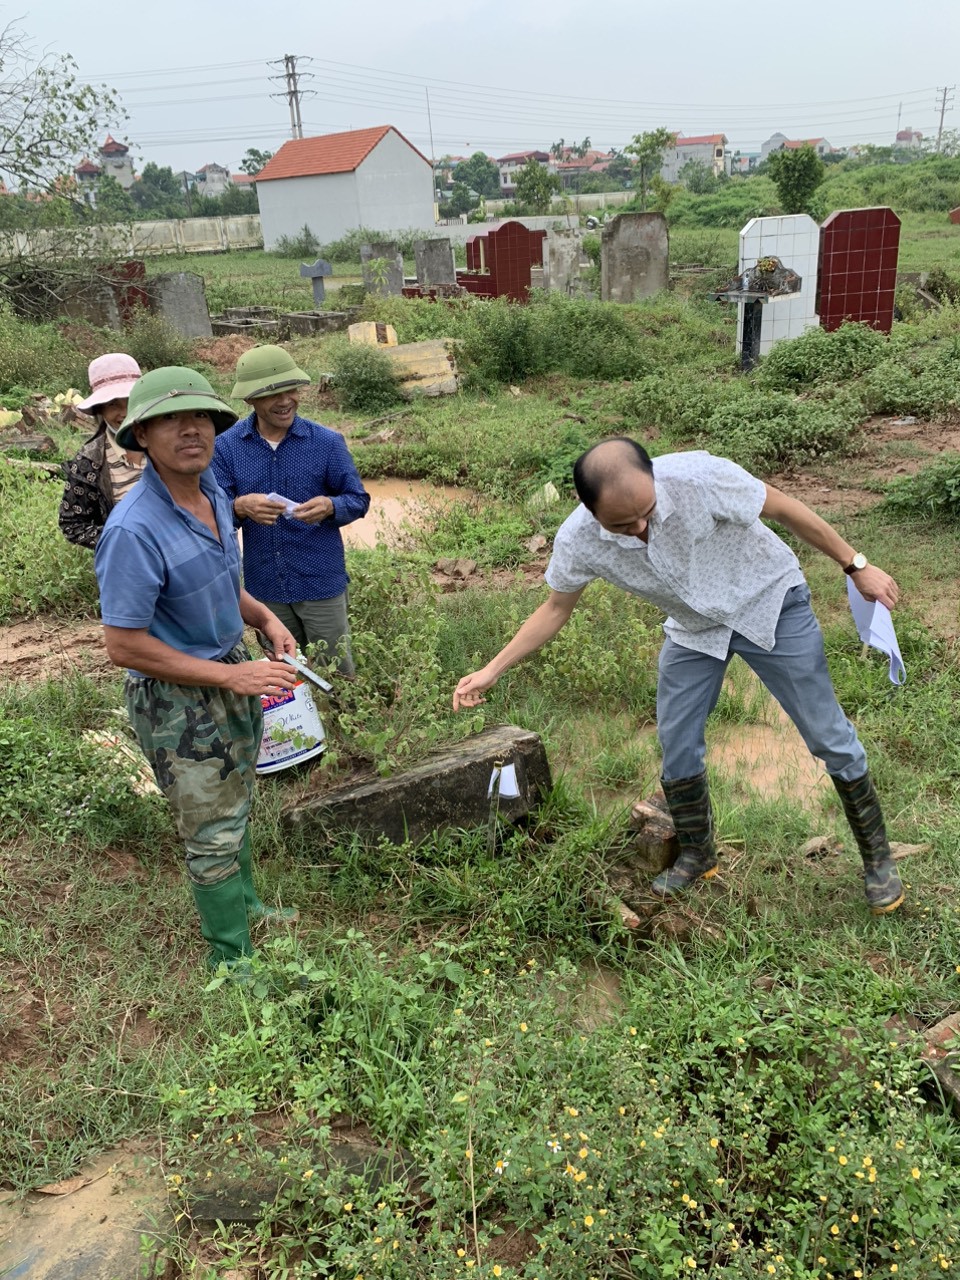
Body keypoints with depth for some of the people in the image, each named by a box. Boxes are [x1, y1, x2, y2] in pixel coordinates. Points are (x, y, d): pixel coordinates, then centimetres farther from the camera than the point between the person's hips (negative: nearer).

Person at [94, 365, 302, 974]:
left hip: (234, 676, 8)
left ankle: (244, 904, 48)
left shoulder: (214, 494, -2)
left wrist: (265, 618, -4)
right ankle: (233, 956, 28)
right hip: (179, 701, -8)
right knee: (214, 834, 7)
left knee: (236, 808, 26)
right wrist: (233, 676, -23)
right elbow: (124, 646, -25)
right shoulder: (134, 530, -29)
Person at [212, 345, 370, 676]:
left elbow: (358, 499, -3)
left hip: (321, 582, -2)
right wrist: (240, 507, -30)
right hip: (264, 586, 2)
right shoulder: (226, 446, -6)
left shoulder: (327, 441, -9)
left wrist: (330, 506, -26)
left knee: (337, 673, 10)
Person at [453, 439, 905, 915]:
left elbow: (783, 508, -20)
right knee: (677, 745, 5)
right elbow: (555, 609, -5)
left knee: (829, 737, 3)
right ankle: (696, 855, 30)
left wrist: (856, 565, -10)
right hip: (694, 628, 3)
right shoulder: (577, 541, -24)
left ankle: (876, 855, 24)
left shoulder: (700, 478, -36)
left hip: (768, 603, -3)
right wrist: (492, 670, -7)